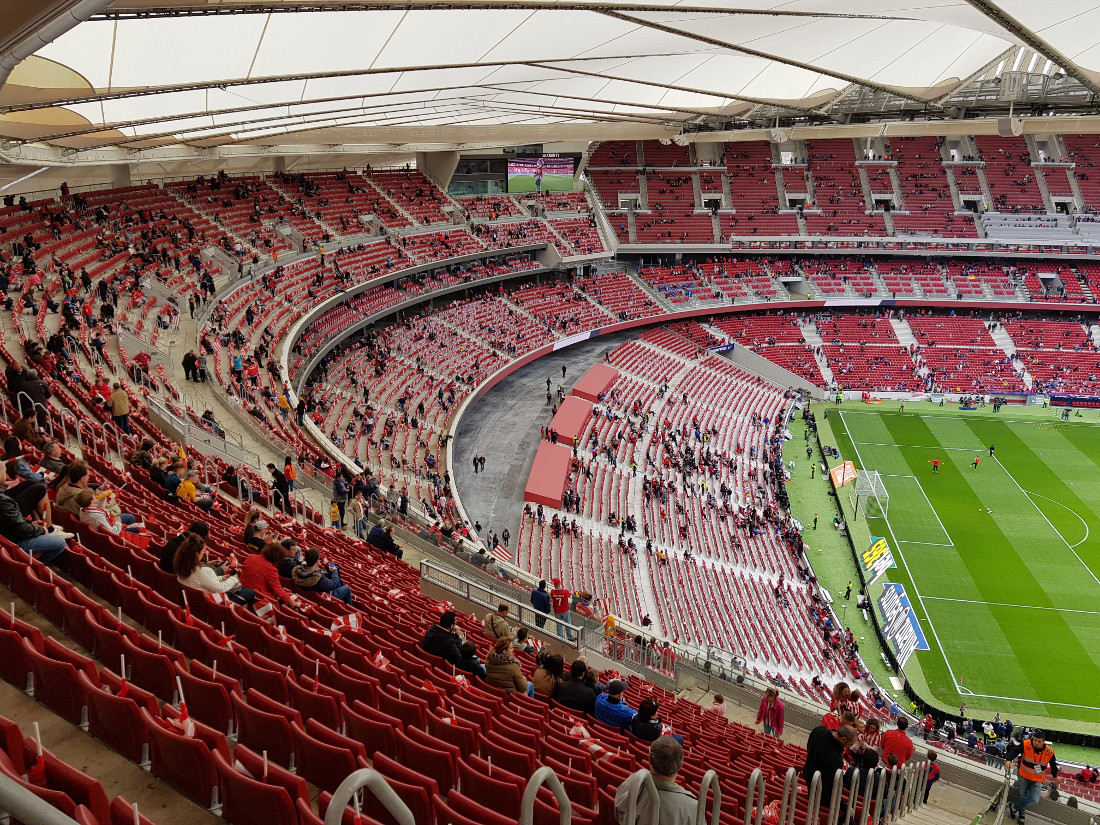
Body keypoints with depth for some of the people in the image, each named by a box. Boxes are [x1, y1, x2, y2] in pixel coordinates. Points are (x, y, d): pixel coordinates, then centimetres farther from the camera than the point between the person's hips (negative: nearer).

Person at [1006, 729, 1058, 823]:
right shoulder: (1025, 744, -21)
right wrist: (1008, 760, -52)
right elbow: (1014, 751, -31)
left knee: (1034, 799, -10)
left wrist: (1055, 776, 21)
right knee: (1022, 796, 12)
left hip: (1037, 780, 1)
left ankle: (1014, 806, 11)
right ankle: (1021, 814, 37)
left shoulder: (1049, 751, -15)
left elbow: (1053, 764, 5)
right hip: (1023, 776, -1)